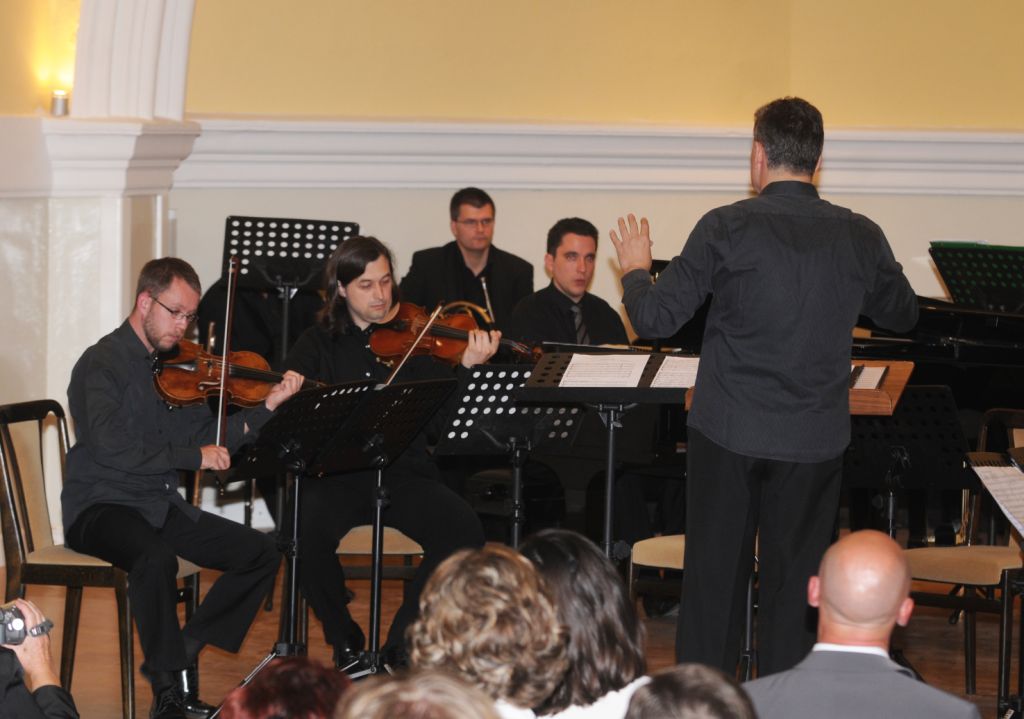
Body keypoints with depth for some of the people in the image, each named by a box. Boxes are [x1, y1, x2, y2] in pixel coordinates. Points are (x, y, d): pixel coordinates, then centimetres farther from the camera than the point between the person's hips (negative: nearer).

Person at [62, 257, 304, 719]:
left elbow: (208, 439, 8)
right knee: (156, 557, -38)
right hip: (101, 508, -8)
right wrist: (193, 455, -24)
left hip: (161, 507, 8)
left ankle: (182, 652, 3)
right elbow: (110, 447, -27)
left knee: (261, 554, -1)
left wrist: (268, 407, -3)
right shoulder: (102, 364, -12)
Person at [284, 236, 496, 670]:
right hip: (337, 475, -1)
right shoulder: (318, 345, 10)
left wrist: (468, 367, -22)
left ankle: (403, 643, -9)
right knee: (308, 530, -32)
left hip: (404, 474, 1)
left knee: (463, 530, -26)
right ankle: (344, 642, -6)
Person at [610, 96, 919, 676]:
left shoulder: (727, 228, -11)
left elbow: (655, 319, -9)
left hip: (728, 433, -2)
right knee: (794, 583, 10)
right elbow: (903, 315, 15)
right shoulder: (860, 236, -3)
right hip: (815, 441, 2)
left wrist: (636, 269, 11)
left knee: (715, 578, 10)